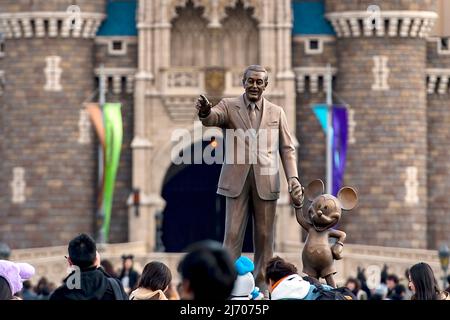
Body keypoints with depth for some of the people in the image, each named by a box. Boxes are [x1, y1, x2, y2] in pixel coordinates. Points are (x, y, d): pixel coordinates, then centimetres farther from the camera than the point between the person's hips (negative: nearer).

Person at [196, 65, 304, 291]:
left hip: (266, 181, 2)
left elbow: (287, 149, 9)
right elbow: (211, 119, -17)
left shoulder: (276, 112, 10)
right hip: (237, 180, -2)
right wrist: (205, 111, -42)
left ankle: (261, 285, 9)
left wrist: (293, 177, -5)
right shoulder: (229, 106, 4)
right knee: (232, 235, -4)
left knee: (264, 236, 4)